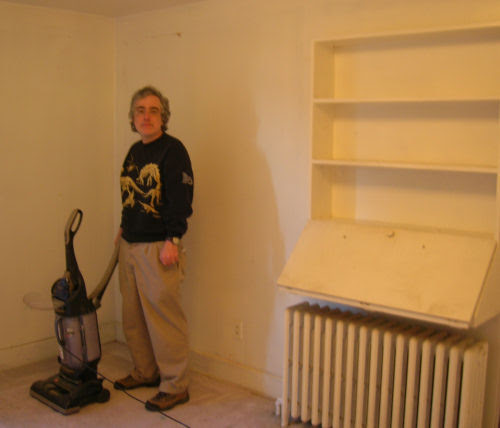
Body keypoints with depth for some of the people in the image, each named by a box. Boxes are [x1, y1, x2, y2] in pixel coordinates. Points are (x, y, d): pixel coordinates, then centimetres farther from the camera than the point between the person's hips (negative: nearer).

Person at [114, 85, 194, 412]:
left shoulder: (173, 150, -11)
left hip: (159, 248, -9)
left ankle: (175, 386, 7)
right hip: (131, 246, 9)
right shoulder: (134, 151, 15)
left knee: (164, 317, -4)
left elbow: (181, 199, -18)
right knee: (133, 316, 16)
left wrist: (173, 240, -22)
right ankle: (146, 372, 32)